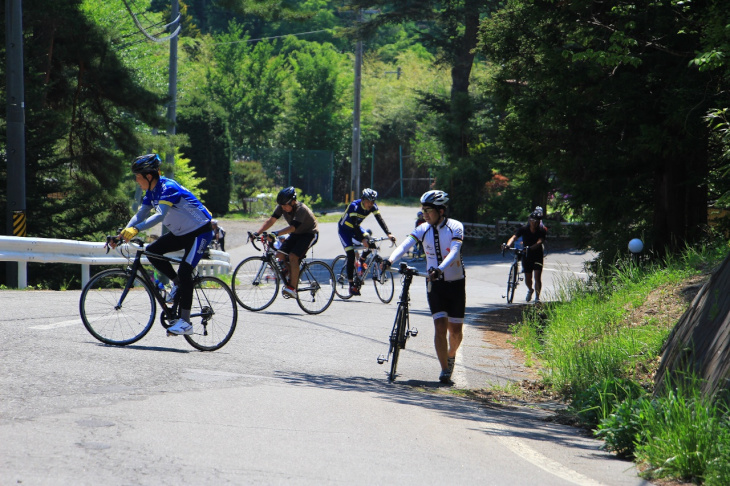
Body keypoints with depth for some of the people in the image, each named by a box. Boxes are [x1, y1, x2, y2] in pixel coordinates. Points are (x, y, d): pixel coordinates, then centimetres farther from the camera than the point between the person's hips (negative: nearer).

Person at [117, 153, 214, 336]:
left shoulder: (168, 188, -26)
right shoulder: (152, 191, 2)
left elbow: (160, 215, -39)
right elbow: (140, 215, 0)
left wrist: (136, 229, -48)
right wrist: (123, 233, -14)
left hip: (200, 231, -9)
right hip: (181, 233, 9)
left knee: (184, 271, -19)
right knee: (152, 251, -6)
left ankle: (185, 322, -19)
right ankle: (177, 283, 12)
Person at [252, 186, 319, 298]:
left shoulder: (301, 209, -31)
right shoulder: (281, 207, -11)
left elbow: (292, 227, -42)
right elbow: (271, 220, -18)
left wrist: (276, 234, -56)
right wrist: (257, 233, -31)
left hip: (309, 234, -7)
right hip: (295, 234, 7)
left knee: (293, 256, -25)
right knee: (280, 254, -10)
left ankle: (292, 288, -23)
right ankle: (292, 279, 10)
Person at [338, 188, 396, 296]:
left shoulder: (373, 207, -16)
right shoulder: (354, 206, -32)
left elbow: (380, 220, -22)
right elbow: (355, 225, -39)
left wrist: (389, 234, -37)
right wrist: (362, 239, -49)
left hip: (356, 228, 6)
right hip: (344, 229, -6)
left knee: (371, 243, -18)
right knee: (351, 256, -16)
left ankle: (362, 261, 12)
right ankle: (352, 286, -11)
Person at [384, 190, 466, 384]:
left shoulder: (455, 227, -12)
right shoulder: (423, 230, -5)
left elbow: (454, 251, -28)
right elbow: (405, 245, -22)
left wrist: (439, 269, -46)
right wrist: (390, 260, -42)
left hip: (456, 283, -1)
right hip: (435, 283, 1)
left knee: (455, 329, 5)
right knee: (440, 326, -13)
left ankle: (451, 355, 36)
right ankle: (444, 370, -9)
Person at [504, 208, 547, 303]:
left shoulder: (542, 230, -13)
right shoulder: (523, 229, -9)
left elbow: (540, 242, -29)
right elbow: (514, 237, -21)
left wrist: (531, 248, -47)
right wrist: (508, 244, -41)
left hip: (537, 256, -2)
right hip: (526, 256, 2)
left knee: (537, 276, -13)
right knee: (527, 278, 6)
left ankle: (537, 297, -1)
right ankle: (530, 290, 38)